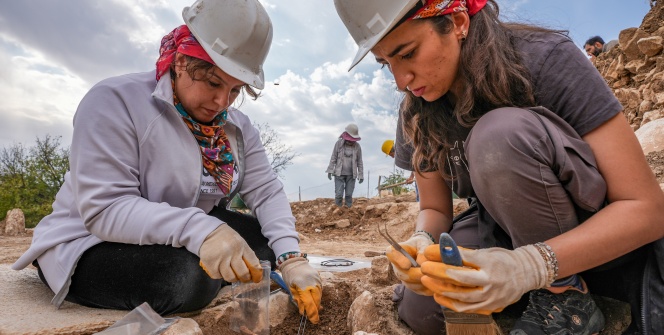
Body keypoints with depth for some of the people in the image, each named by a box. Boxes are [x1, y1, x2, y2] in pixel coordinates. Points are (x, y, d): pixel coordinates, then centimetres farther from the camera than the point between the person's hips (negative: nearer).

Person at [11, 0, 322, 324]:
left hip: (187, 239, 6)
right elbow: (105, 208, -27)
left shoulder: (237, 126, -1)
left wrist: (291, 258, -21)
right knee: (190, 274, -34)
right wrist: (199, 230, -43)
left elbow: (267, 191, -6)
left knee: (268, 241, -10)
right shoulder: (115, 100, -19)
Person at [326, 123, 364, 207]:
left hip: (351, 174, 1)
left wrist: (361, 175, 1)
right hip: (339, 173, -1)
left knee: (349, 195, 3)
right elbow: (333, 158, -5)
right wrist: (330, 171, -9)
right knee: (339, 194, -5)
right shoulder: (338, 143, -9)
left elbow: (359, 162, 1)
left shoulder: (357, 146, -5)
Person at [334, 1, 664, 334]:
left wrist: (532, 266, -38)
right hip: (505, 233, 5)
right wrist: (422, 241, -24)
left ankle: (565, 296, -11)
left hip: (609, 236, -4)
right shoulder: (416, 115, -9)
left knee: (498, 134, -31)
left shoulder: (546, 60, -23)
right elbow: (435, 208, -1)